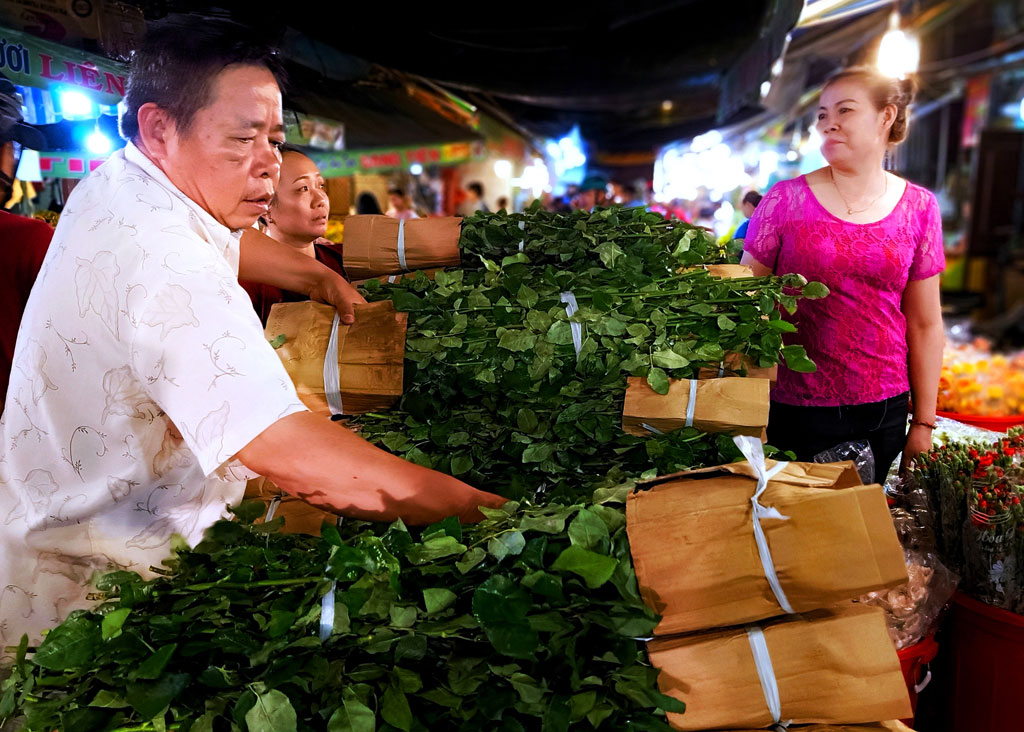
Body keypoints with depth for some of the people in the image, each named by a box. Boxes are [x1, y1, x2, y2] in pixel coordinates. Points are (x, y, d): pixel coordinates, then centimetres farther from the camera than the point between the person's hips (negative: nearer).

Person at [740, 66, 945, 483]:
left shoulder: (919, 208, 3)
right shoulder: (786, 199, -3)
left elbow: (924, 324, 6)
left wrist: (924, 421, 7)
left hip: (884, 410, 2)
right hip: (795, 410, -2)